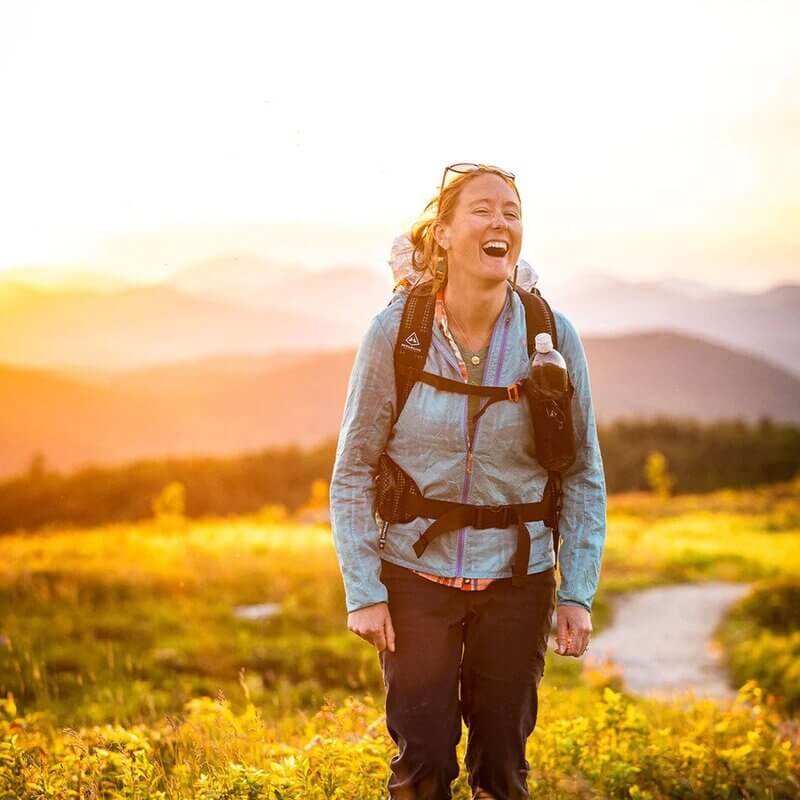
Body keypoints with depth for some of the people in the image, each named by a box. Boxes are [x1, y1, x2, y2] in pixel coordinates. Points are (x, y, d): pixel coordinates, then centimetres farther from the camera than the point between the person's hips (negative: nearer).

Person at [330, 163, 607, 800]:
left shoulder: (553, 337, -7)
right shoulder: (395, 332, -10)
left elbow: (584, 473, 1)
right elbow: (353, 470, -4)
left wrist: (578, 593, -4)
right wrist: (363, 591, -8)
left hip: (518, 581, 1)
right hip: (416, 577, -1)